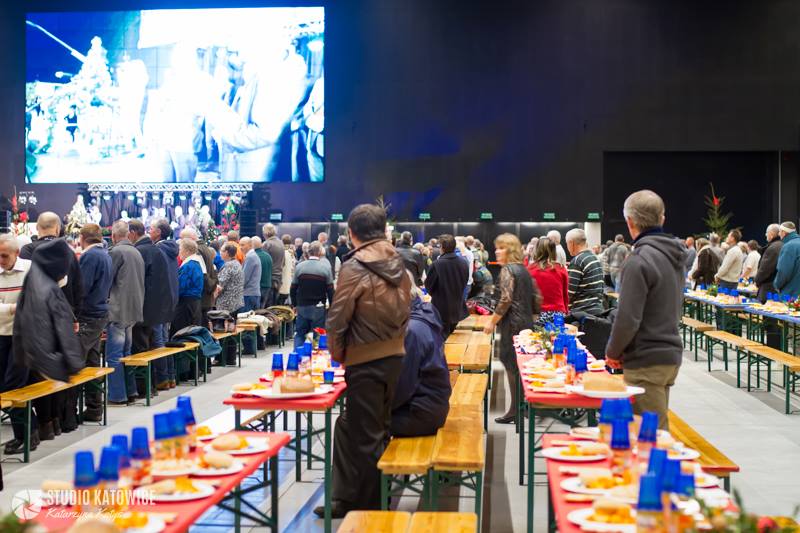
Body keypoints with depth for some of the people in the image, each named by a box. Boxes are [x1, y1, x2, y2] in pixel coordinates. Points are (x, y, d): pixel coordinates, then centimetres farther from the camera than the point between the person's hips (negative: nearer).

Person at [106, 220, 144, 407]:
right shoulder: (136, 252, 13)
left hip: (118, 310, -8)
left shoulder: (116, 252, -12)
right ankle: (131, 392, 18)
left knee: (114, 355, -4)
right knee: (125, 352, 16)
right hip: (134, 309, 8)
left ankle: (117, 396, -3)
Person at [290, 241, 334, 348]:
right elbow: (330, 290, -8)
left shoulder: (299, 266, -3)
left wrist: (295, 305, 14)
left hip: (302, 306, 2)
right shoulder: (325, 267, -8)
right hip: (318, 308, -2)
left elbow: (293, 289, 2)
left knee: (299, 334, 11)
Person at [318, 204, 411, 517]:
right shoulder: (398, 263, 4)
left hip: (365, 362, -6)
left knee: (367, 436, 5)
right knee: (349, 424, 18)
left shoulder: (354, 268, -15)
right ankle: (345, 498, 24)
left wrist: (337, 354, 4)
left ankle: (371, 507, 15)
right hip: (395, 356, 6)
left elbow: (337, 318, -13)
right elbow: (404, 309, 8)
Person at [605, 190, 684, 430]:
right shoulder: (675, 257, 11)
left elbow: (628, 318, -21)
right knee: (659, 430, 18)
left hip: (646, 362, -9)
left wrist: (612, 352, -4)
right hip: (671, 355, 9)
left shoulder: (639, 261, -18)